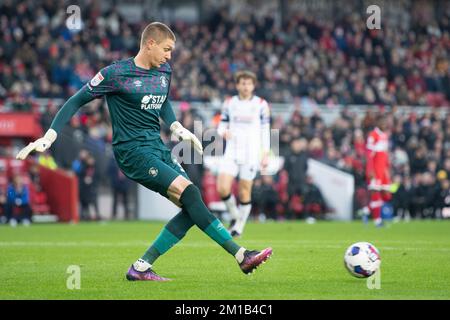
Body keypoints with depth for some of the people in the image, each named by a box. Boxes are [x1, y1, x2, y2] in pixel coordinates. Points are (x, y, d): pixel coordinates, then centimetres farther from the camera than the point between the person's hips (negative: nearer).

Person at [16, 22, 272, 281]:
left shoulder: (164, 71, 11)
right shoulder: (116, 74, -9)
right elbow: (77, 102, -4)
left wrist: (177, 127, 17)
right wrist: (48, 137, -9)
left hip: (158, 147, 8)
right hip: (133, 150, -8)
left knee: (192, 208, -5)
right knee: (189, 193, -22)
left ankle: (141, 268, -3)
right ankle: (241, 255, -22)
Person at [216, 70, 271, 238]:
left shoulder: (261, 104, 2)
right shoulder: (229, 103, 8)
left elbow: (265, 131, 4)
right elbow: (222, 125, 12)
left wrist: (266, 155, -1)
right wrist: (223, 132, -12)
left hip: (251, 154, -2)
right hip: (231, 153, 2)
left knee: (244, 192, -1)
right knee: (222, 189, -12)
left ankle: (240, 226, 16)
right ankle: (234, 215, 14)